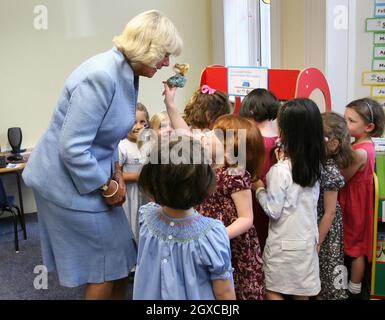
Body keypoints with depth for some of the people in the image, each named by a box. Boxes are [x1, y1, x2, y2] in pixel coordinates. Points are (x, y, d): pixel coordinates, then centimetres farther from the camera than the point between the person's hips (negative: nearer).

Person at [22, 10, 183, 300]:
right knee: (107, 263, 4)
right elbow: (72, 147, -28)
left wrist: (116, 172, 4)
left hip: (92, 172, 9)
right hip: (71, 183, -9)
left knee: (118, 255, 16)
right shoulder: (102, 77, -27)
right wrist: (108, 188, -16)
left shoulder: (126, 74, 3)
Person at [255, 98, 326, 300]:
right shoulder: (315, 164, -2)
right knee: (302, 293, 16)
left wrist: (259, 189, -3)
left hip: (284, 243, -6)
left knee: (272, 291, 11)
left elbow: (273, 211, -17)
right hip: (307, 240, 6)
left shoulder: (280, 170, -21)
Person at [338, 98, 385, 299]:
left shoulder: (360, 152, -27)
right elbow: (346, 173, 4)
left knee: (355, 248, 6)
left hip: (354, 205, -9)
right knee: (355, 246, 19)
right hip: (353, 202, 9)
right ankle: (354, 287, 33)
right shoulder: (363, 145, 2)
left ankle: (354, 292, 22)